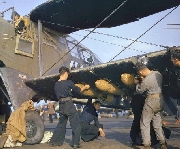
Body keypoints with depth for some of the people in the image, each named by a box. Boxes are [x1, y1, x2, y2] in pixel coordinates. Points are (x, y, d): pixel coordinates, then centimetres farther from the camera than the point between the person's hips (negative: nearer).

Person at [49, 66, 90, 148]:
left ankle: (54, 142, 21)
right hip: (69, 104, -6)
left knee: (61, 124, 19)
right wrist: (85, 87, 22)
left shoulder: (56, 85, 7)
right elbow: (78, 90, 3)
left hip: (61, 106, 6)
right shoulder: (68, 83, -10)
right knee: (76, 124, 3)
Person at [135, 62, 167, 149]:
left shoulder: (145, 81, -22)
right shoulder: (157, 73, -1)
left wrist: (137, 84, 15)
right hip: (160, 100, 8)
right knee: (157, 124, 17)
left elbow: (139, 91, -5)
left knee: (145, 123, 3)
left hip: (151, 101, -8)